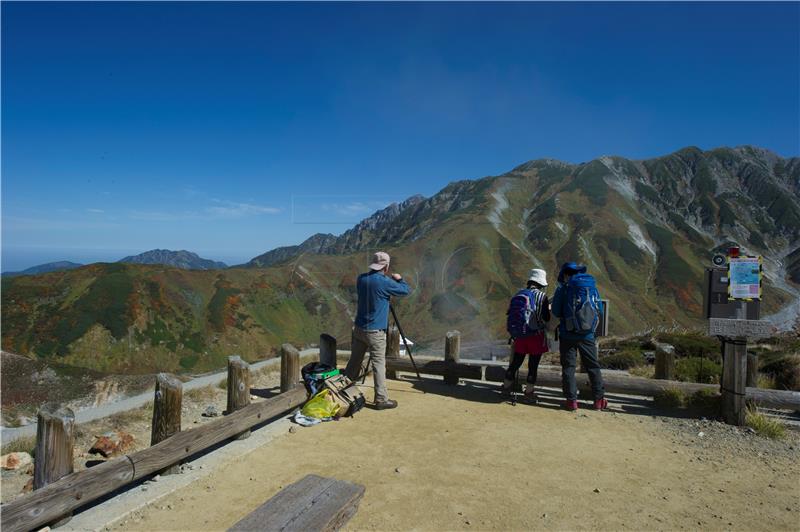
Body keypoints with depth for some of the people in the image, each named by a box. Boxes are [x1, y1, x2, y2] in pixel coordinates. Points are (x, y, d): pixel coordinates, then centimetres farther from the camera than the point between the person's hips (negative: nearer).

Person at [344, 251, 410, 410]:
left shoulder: (362, 279, 2)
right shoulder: (384, 282, -17)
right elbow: (405, 290, -5)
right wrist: (399, 279, 14)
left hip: (359, 328, 7)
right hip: (375, 331, -6)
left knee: (354, 362, 17)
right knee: (379, 364, 0)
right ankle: (381, 399, 5)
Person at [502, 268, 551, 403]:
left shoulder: (518, 294, 6)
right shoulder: (541, 296, -9)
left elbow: (510, 314, 8)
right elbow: (546, 318, -10)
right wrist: (549, 309, 9)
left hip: (519, 335, 5)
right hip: (535, 335, -5)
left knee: (515, 362, 17)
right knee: (533, 365, 6)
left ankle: (506, 387, 29)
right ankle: (529, 392, 12)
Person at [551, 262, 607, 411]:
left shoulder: (564, 288, -5)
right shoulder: (592, 287, 7)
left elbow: (556, 312, -4)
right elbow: (599, 311, 11)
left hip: (568, 334, -3)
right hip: (588, 335, 3)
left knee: (568, 366, 5)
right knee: (593, 366, 14)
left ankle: (571, 400, 4)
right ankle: (599, 399, 18)